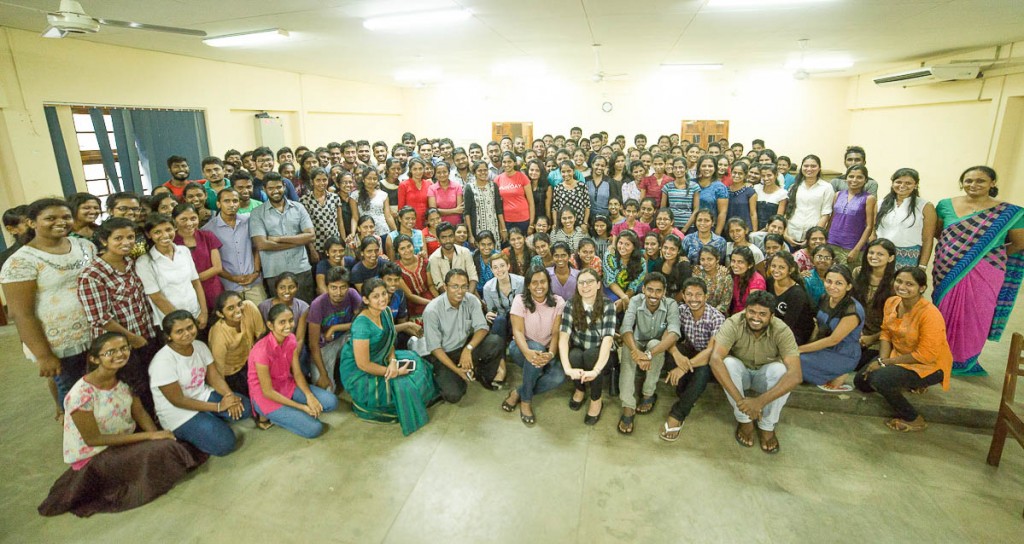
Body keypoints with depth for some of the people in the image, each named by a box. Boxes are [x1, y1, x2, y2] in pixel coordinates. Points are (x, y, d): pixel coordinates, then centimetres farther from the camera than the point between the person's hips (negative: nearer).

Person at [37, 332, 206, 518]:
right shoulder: (82, 394, -25)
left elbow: (140, 413, -3)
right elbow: (93, 439, -20)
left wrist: (157, 435, -21)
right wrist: (150, 436, -23)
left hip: (125, 440, 6)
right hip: (93, 457, -6)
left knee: (169, 441, -14)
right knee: (162, 450, -24)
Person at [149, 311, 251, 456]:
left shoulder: (200, 346, -4)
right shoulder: (163, 361, -25)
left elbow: (214, 376, -2)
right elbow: (178, 400, -22)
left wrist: (229, 395, -22)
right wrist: (218, 407, -23)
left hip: (204, 396, 6)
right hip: (179, 414, -6)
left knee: (245, 407, -11)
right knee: (224, 443, -19)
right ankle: (183, 435, 6)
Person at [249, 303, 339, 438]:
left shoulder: (291, 339, -7)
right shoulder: (262, 351, -28)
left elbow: (297, 373, -3)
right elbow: (268, 391, -22)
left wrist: (309, 396, -20)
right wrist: (302, 407, -20)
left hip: (288, 386, 7)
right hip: (267, 396, -6)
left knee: (331, 402, -8)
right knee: (314, 428, -15)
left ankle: (289, 413, 4)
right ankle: (269, 415, 4)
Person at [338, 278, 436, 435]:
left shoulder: (386, 312, -5)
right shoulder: (362, 325, -29)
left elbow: (389, 341, 6)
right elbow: (363, 364, -26)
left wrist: (393, 361, -15)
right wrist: (396, 372, -19)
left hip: (380, 360, 8)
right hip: (359, 374, -8)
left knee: (413, 362, 3)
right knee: (402, 388, -14)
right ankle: (364, 405, 8)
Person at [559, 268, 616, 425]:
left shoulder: (608, 306, -16)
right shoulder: (570, 305, -11)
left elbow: (607, 339, -28)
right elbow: (563, 336, -24)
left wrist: (595, 370, -44)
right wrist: (567, 368, -41)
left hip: (599, 355, -1)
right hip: (578, 352, 1)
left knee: (590, 355, -34)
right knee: (574, 356, -32)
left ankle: (596, 400, -8)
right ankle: (580, 389, 2)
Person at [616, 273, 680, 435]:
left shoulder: (671, 304, -18)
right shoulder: (635, 301, -16)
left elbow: (674, 333, -35)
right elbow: (625, 328, -31)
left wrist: (649, 354, -52)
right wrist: (636, 351, -52)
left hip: (659, 348, -1)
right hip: (637, 344, 1)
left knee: (654, 343, -35)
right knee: (627, 349, -33)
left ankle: (649, 394, -15)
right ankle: (628, 407, -34)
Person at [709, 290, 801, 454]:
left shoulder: (782, 331, -26)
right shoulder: (733, 324, -28)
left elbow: (795, 375, -36)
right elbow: (715, 359, -39)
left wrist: (761, 401, -49)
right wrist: (739, 399, -49)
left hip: (765, 374, 0)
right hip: (740, 372, 0)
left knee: (781, 369, -33)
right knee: (728, 363, -34)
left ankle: (767, 425, -11)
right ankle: (744, 420, -13)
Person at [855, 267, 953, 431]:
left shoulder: (930, 314, -27)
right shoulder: (891, 302, -6)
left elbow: (925, 355, -25)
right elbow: (886, 334, 0)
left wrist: (885, 363, -21)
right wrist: (881, 360, -16)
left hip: (929, 366, -7)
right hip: (899, 356, 7)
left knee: (879, 380, -28)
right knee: (861, 381, 2)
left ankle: (914, 420, -3)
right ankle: (910, 383, 19)